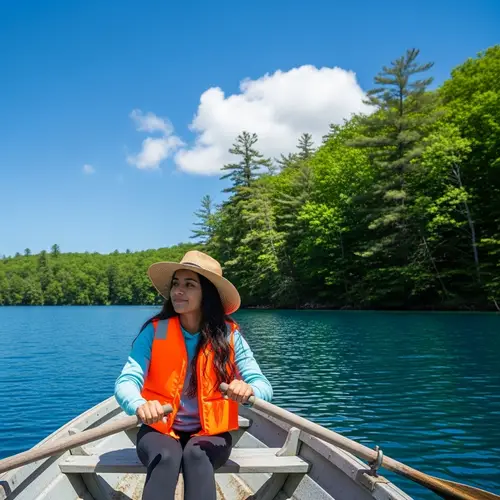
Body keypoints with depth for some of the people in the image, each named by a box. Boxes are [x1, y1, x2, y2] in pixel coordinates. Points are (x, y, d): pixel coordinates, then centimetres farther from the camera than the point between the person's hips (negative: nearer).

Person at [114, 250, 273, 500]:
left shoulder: (228, 336, -8)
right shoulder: (154, 331, -8)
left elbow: (264, 386, -13)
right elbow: (126, 381, -18)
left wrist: (249, 390, -39)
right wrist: (140, 405, -43)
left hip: (209, 433, 0)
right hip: (159, 430, 0)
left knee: (196, 455, -33)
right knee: (165, 458, -32)